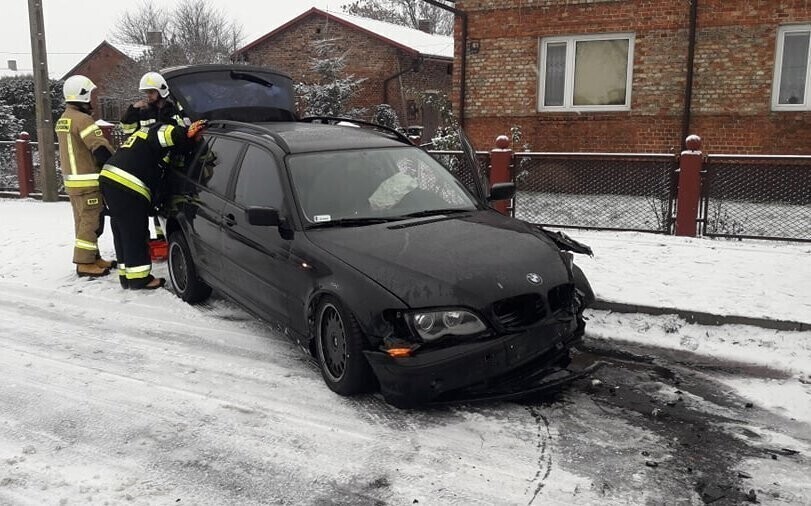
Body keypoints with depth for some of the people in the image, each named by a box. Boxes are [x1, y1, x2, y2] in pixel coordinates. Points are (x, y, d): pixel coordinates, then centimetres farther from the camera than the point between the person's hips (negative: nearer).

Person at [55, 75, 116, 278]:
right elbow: (102, 149, -24)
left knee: (84, 222, 15)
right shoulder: (83, 120, -17)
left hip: (72, 180, 10)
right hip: (88, 182, -10)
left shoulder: (63, 120, 15)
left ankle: (93, 258, 23)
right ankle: (85, 263, -2)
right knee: (91, 223, -5)